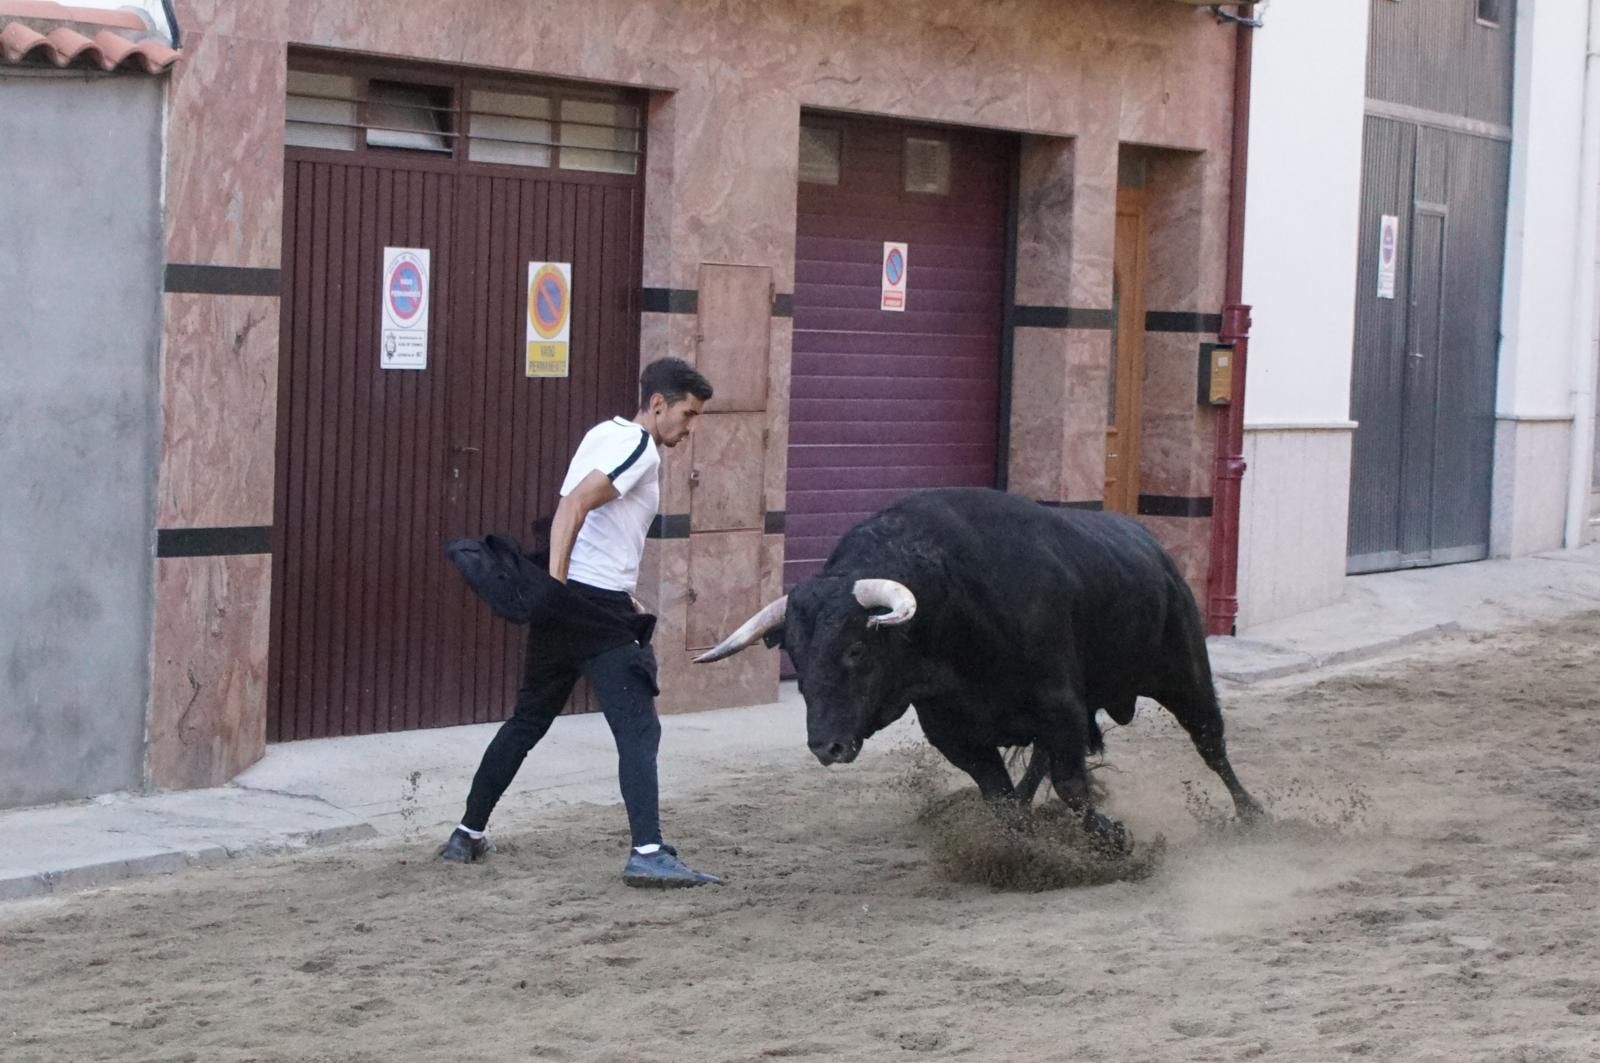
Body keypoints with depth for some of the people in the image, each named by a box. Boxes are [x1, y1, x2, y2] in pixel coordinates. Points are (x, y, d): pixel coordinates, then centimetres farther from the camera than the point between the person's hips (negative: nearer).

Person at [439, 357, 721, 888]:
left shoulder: (607, 434, 19)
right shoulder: (639, 447, -9)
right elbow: (575, 505, -22)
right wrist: (556, 580, -26)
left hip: (565, 602, 9)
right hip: (596, 605, -9)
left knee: (528, 720, 18)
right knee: (638, 728, -10)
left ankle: (468, 835, 24)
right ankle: (647, 853, -18)